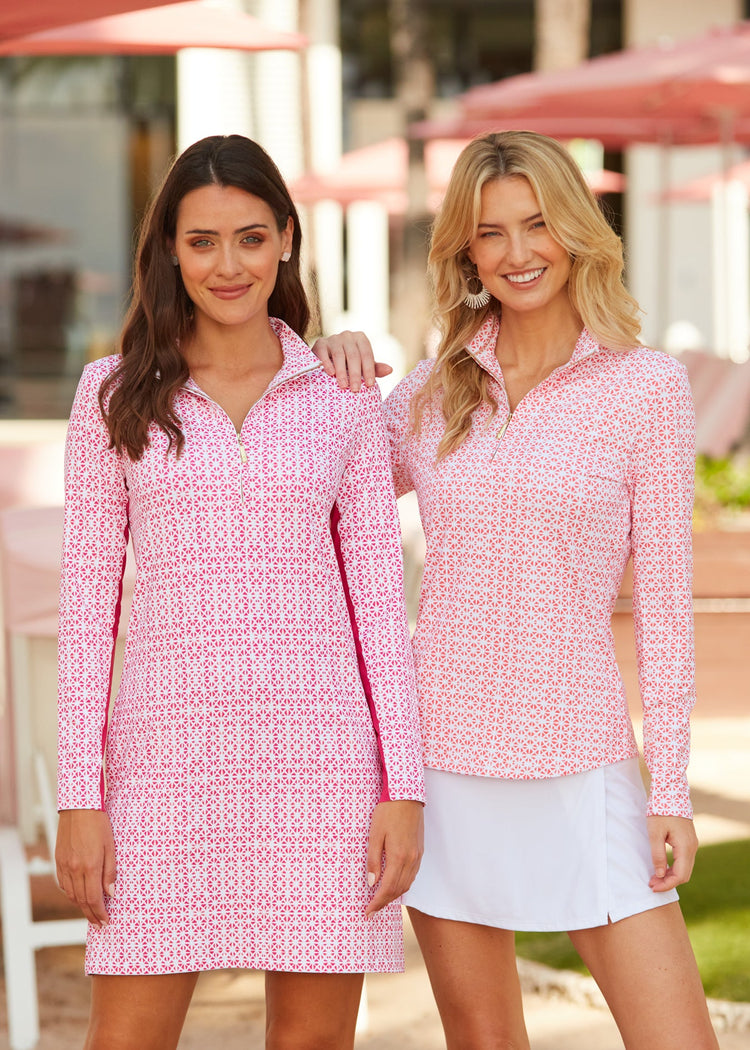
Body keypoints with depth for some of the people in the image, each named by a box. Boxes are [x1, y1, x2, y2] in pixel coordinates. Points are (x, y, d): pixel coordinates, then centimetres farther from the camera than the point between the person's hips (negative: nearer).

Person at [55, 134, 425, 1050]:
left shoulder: (341, 397, 6)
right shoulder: (115, 393, 4)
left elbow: (379, 598, 6)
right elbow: (87, 601, 4)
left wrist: (403, 789, -1)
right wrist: (78, 795, -2)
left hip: (319, 749, 1)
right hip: (168, 749, 0)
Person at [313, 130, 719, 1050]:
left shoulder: (647, 388, -2)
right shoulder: (434, 389, 7)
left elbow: (664, 599, -2)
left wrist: (671, 790, -5)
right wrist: (333, 377, 3)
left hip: (576, 762, -3)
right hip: (440, 752, 3)